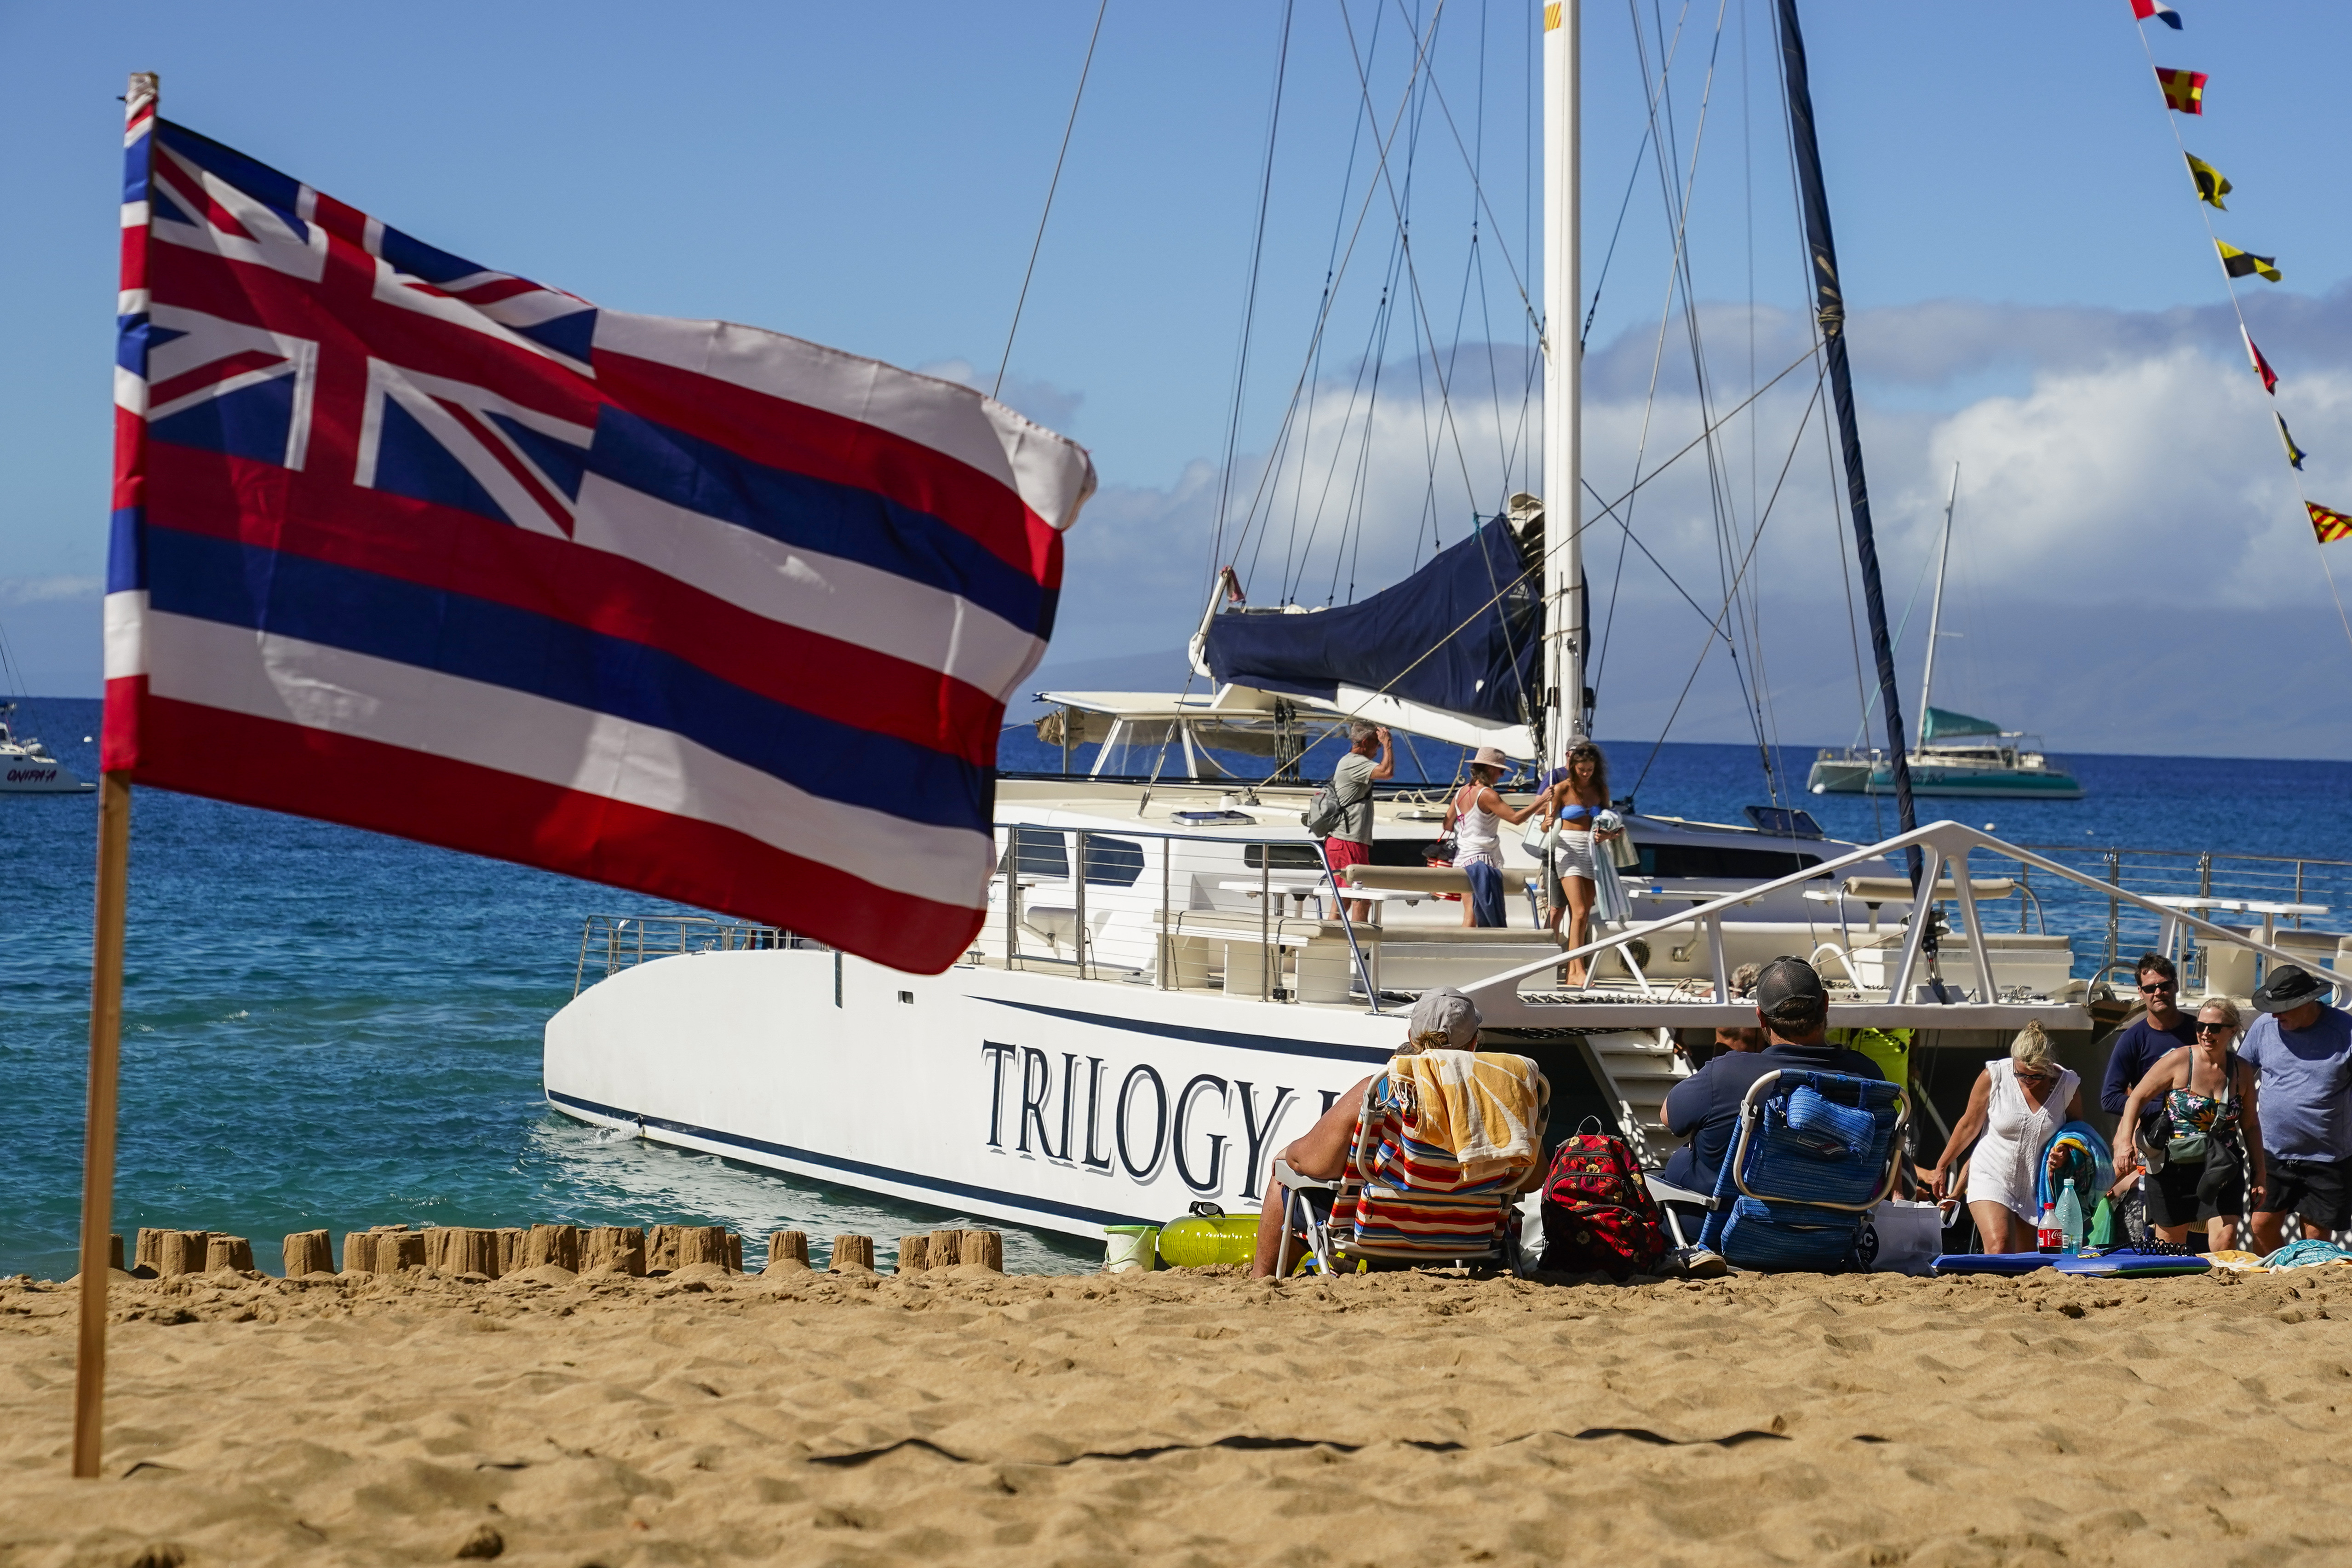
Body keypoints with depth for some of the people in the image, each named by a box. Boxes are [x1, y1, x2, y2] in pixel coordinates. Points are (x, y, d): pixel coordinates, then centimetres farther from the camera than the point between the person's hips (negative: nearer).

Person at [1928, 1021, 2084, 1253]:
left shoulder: (2068, 1085, -7)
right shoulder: (1994, 1077, -10)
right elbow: (1969, 1125, 4)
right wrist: (1942, 1167, 10)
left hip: (2038, 1185, 2)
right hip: (1992, 1178, -2)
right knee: (1998, 1251, -21)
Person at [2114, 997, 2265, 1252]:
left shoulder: (2243, 1071, 3)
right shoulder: (2179, 1060, -7)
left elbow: (2250, 1125, 14)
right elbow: (2136, 1099, -4)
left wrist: (2259, 1174, 12)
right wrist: (2125, 1143, -17)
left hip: (2221, 1170, 2)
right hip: (2174, 1168, -2)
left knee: (2225, 1241, -15)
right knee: (2168, 1249, 7)